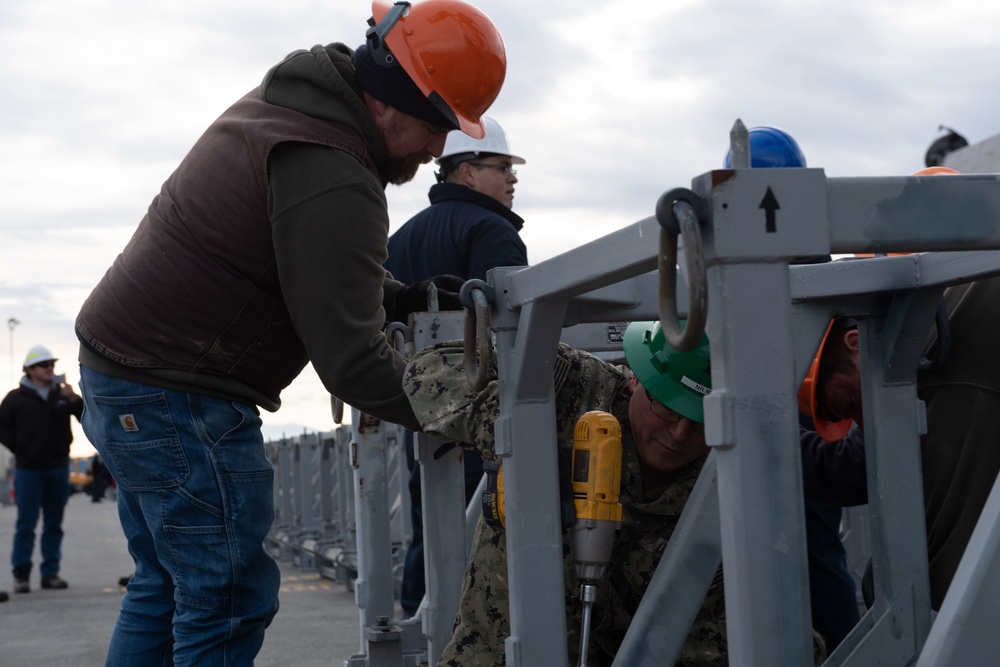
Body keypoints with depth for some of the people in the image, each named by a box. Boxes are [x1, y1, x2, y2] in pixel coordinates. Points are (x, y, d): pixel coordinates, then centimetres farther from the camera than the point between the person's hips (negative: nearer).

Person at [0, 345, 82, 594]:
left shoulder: (62, 394, 9)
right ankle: (21, 574, 2)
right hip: (29, 469, -3)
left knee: (54, 524, 7)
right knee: (26, 525, -2)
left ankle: (50, 573, 12)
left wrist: (74, 400, -13)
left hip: (59, 468, 3)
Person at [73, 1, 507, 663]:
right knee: (228, 600, -4)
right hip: (181, 402, -11)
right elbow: (350, 359, -24)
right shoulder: (333, 181, -23)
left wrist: (404, 297, 6)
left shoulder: (282, 105, 9)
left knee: (165, 585, 18)